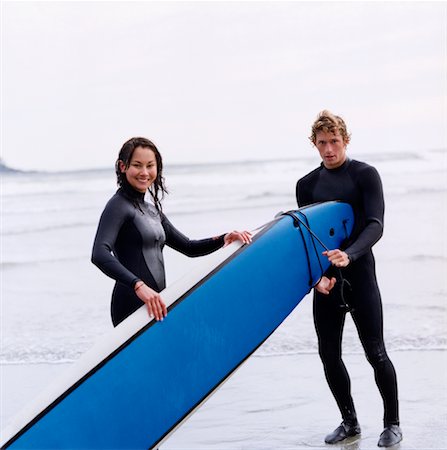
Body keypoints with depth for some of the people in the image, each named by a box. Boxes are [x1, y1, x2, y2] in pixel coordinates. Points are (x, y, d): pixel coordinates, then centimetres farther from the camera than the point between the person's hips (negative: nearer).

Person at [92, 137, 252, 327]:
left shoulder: (152, 210, 20)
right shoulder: (119, 206, -7)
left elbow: (188, 247, 25)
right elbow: (99, 255, -22)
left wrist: (223, 239, 8)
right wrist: (139, 286, -33)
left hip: (154, 304, 9)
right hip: (133, 306, -9)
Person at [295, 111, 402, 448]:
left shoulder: (365, 175, -3)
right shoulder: (307, 185, 9)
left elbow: (376, 226, -13)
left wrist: (349, 255, -31)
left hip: (359, 273, -4)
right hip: (324, 278, 4)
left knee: (375, 352, -3)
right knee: (329, 353, 6)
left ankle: (392, 423, 13)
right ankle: (349, 421, 22)